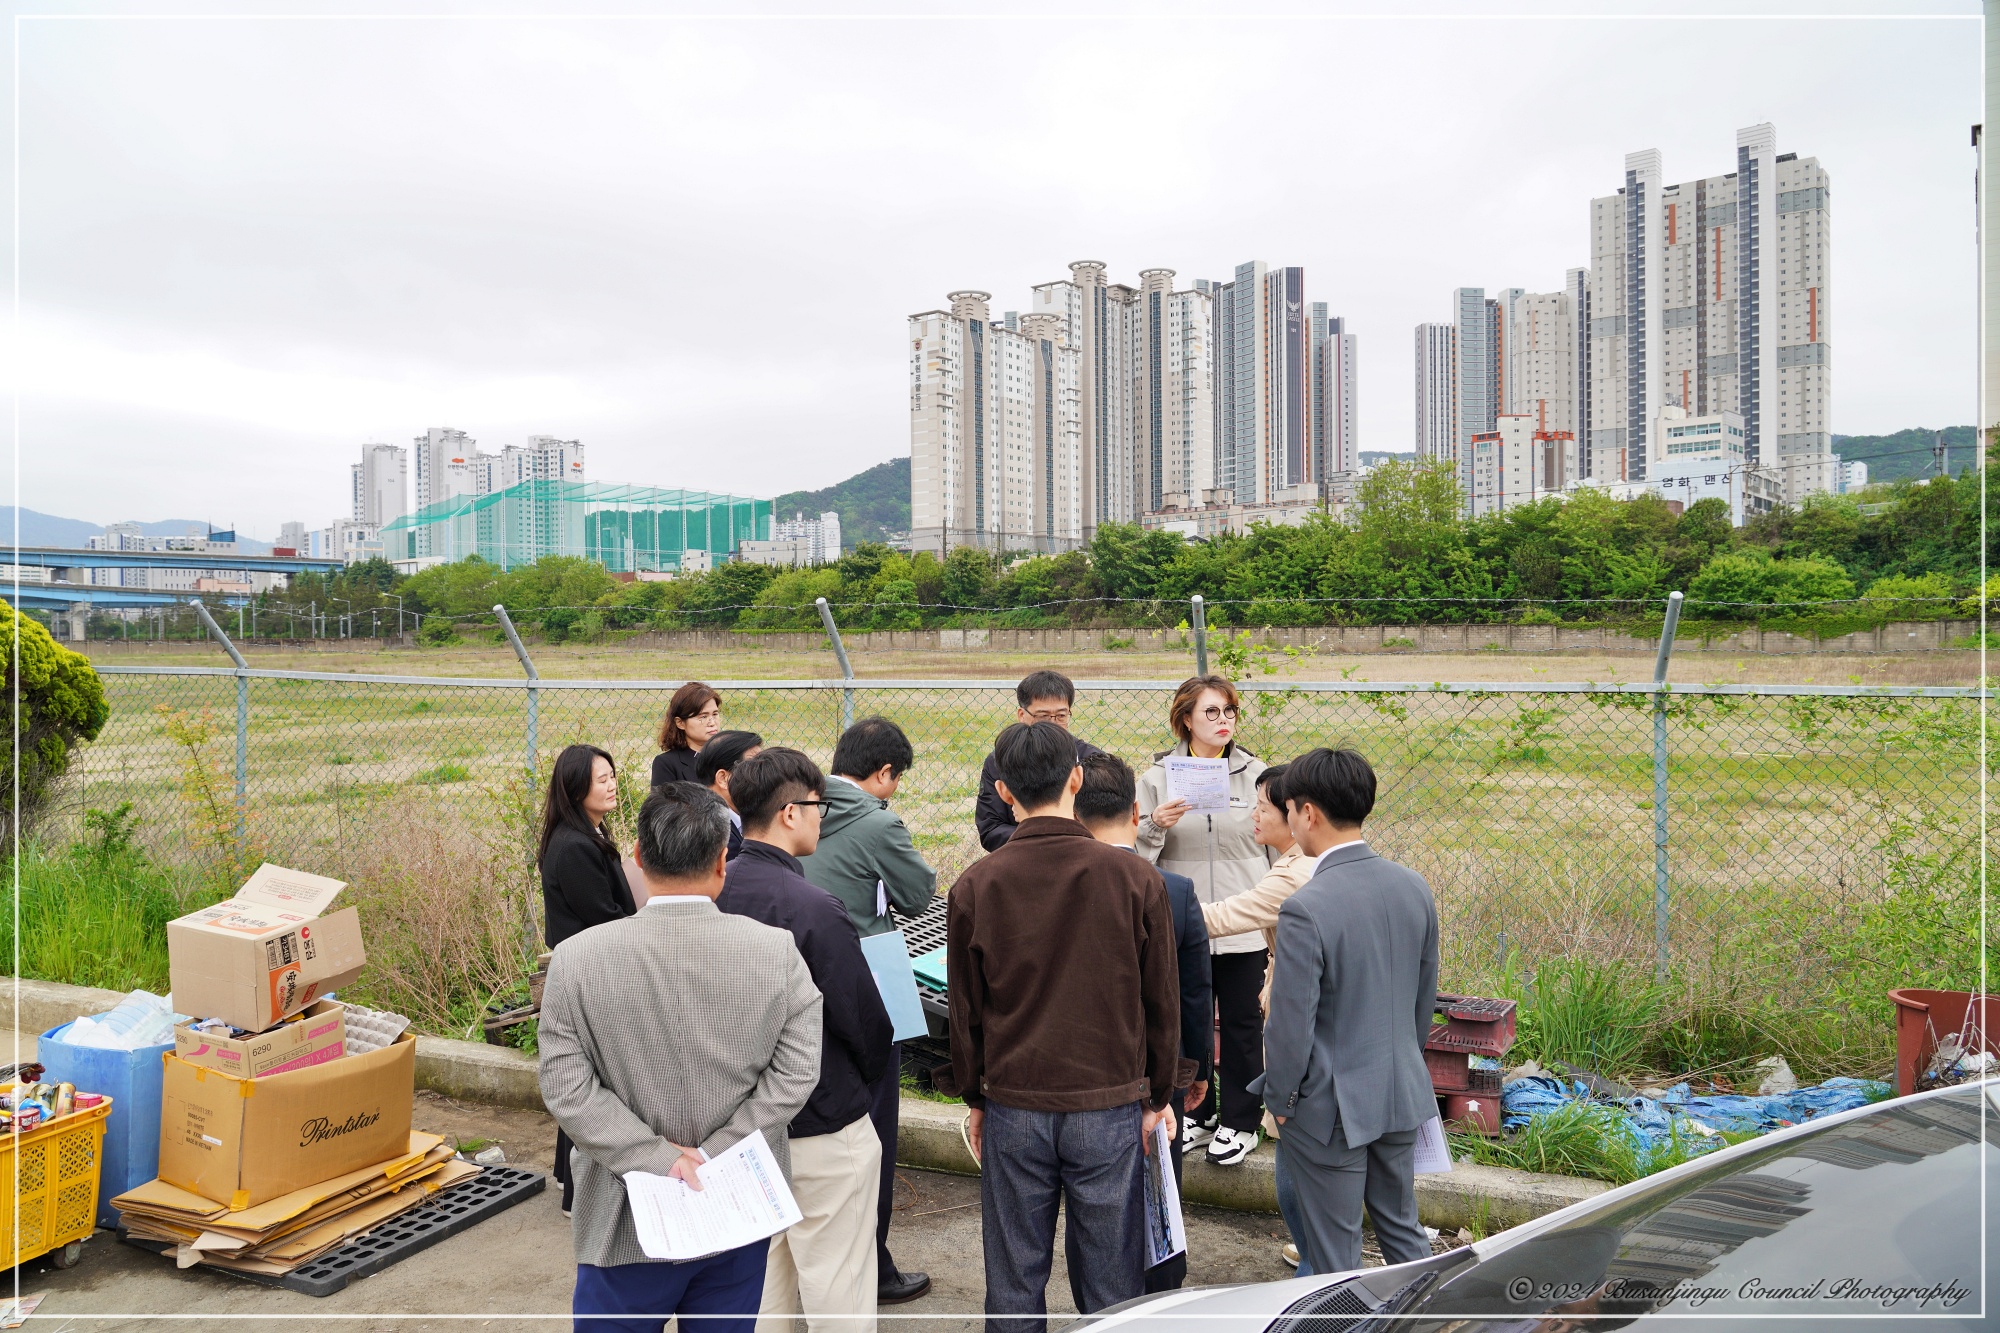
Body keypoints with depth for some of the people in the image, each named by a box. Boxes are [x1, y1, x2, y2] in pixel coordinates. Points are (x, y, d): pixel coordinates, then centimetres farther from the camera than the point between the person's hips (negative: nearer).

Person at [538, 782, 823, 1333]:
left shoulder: (576, 959, -13)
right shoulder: (777, 951, -12)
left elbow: (565, 1089, -14)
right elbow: (795, 1074, -13)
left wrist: (658, 1157, -13)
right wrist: (713, 1155, -11)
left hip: (630, 1220, -1)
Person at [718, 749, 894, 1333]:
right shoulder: (813, 908, -25)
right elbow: (864, 1019, -16)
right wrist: (863, 1081, 4)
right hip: (823, 1124, -7)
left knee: (764, 1267, 22)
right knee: (835, 1284, 7)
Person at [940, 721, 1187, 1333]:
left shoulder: (974, 887, -6)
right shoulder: (1135, 879, -8)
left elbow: (965, 1008, 2)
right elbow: (1162, 1001, 0)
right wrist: (1158, 1096, 13)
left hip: (1012, 1106, 1)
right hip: (1111, 1107, 0)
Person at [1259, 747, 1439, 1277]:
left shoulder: (1306, 908, -26)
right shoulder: (1414, 886, -3)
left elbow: (1291, 1027, -20)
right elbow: (1426, 998, 8)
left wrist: (1279, 1100, -4)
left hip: (1330, 1108, -7)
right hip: (1403, 1094, 7)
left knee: (1336, 1262, 11)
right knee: (1403, 1229, 25)